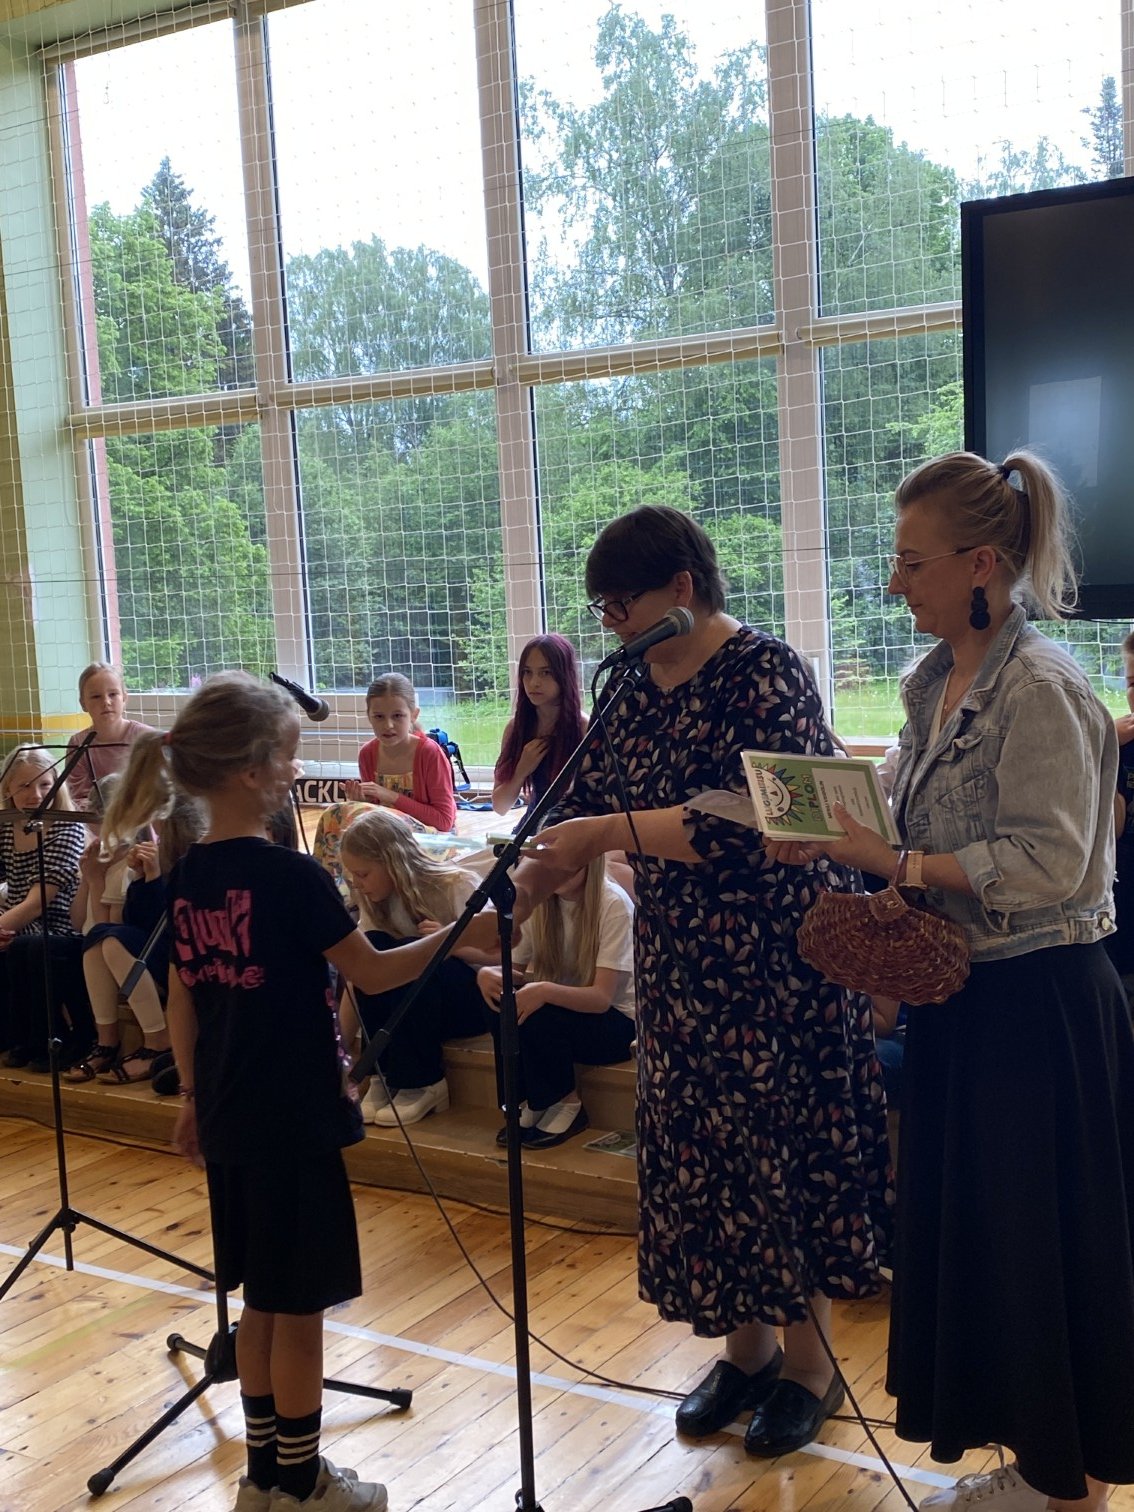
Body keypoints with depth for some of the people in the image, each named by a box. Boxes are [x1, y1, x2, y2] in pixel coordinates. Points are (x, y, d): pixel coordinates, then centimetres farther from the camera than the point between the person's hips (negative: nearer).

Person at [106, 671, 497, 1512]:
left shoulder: (188, 878, 3)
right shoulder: (292, 876, -19)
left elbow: (182, 1003, 10)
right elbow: (373, 973, -12)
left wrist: (192, 1098, 20)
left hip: (229, 1119, 8)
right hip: (294, 1121, -7)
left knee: (262, 1299, 18)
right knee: (299, 1305, 7)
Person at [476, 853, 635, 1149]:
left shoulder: (614, 905, -21)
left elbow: (602, 997, -26)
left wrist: (546, 991, -44)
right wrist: (487, 973, -27)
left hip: (615, 1018, -5)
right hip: (558, 1006, 5)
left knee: (539, 1016, -31)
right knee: (502, 1005, -24)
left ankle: (566, 1105, -7)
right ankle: (527, 1102, -6)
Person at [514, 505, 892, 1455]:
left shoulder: (762, 672, -15)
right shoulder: (637, 689, 7)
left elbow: (743, 820, -25)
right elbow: (583, 806, 9)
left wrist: (606, 832, -26)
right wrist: (508, 891, -2)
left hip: (776, 961, -7)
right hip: (681, 967, 7)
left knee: (785, 1149, 4)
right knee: (699, 1152, 12)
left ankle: (810, 1367, 22)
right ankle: (745, 1349, 30)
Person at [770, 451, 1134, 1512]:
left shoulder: (1040, 689, -17)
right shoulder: (936, 681, 9)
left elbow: (1044, 864, -22)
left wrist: (892, 861, -20)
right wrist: (847, 837, -1)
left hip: (1038, 1002, -9)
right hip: (958, 993, 9)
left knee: (1040, 1238, 4)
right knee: (968, 1224, 16)